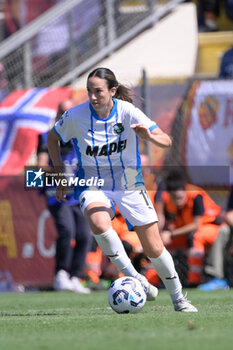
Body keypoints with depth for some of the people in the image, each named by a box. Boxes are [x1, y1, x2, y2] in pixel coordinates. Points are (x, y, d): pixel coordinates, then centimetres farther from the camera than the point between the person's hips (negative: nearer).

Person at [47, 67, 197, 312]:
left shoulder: (127, 111, -15)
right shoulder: (76, 116, -13)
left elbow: (166, 141, -19)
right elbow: (52, 138, 8)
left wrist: (149, 136, -41)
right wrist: (61, 175, 2)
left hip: (130, 185, 0)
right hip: (93, 185, 0)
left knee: (154, 249, -2)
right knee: (99, 224, -35)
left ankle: (178, 298, 22)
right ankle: (134, 278, -20)